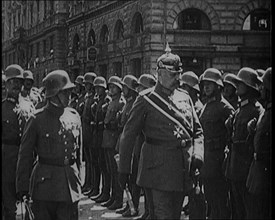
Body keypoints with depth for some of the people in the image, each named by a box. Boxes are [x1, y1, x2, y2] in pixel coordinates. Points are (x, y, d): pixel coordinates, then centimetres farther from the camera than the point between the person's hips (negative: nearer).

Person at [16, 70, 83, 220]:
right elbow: (25, 156, -3)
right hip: (44, 184, -3)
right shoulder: (37, 120, -8)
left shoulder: (74, 116, 6)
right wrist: (23, 188, -3)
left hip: (70, 185, 4)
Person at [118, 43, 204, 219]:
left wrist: (197, 156, -4)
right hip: (158, 170, -5)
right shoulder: (146, 101, -4)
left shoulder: (185, 98, 11)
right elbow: (128, 137, -1)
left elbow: (198, 132, 14)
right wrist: (124, 170, -2)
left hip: (183, 171, 5)